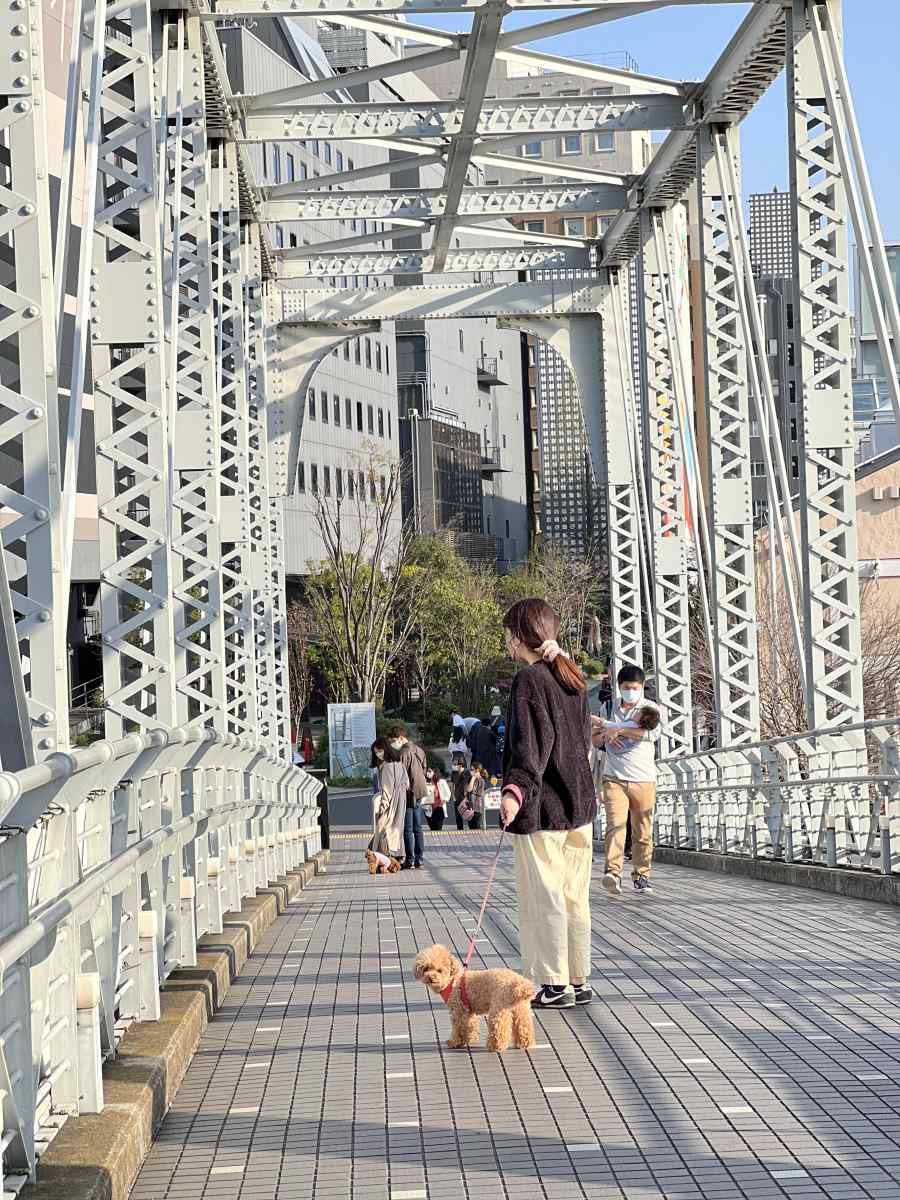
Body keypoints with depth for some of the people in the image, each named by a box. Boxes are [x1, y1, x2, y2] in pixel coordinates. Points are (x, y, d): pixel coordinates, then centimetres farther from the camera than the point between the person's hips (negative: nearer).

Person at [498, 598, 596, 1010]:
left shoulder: (529, 679, -12)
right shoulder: (572, 678, 13)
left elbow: (531, 743, -24)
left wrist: (515, 790, -35)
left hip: (541, 807, -8)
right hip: (579, 803, 8)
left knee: (543, 897, -1)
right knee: (574, 896, 12)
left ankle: (555, 985, 1)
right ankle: (579, 981, 17)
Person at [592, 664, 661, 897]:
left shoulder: (650, 708, 4)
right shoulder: (610, 708, 13)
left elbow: (652, 733, -16)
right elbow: (594, 740, 18)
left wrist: (615, 728, -14)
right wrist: (606, 735, -5)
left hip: (643, 779, 0)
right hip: (614, 778, 0)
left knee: (643, 831, 3)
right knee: (615, 824, -17)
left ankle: (641, 876, 12)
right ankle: (613, 873, -27)